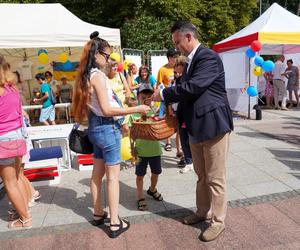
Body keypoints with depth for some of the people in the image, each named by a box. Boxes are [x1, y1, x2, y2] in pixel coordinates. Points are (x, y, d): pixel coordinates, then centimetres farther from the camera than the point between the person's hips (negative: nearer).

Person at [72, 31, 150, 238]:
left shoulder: (87, 75, 11)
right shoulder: (98, 75, -16)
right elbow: (107, 110, -21)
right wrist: (136, 109, -18)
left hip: (96, 127, 9)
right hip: (107, 128, -9)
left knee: (98, 173, 17)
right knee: (113, 176, -1)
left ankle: (98, 213, 32)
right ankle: (115, 223, 9)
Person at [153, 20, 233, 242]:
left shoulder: (209, 57, -14)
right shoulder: (192, 61, 15)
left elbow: (192, 88, -23)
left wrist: (163, 94, -12)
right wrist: (168, 98, 3)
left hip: (213, 125, -9)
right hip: (196, 127, 9)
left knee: (215, 178, 4)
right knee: (202, 176, 20)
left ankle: (218, 221, 21)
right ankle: (203, 212, 37)